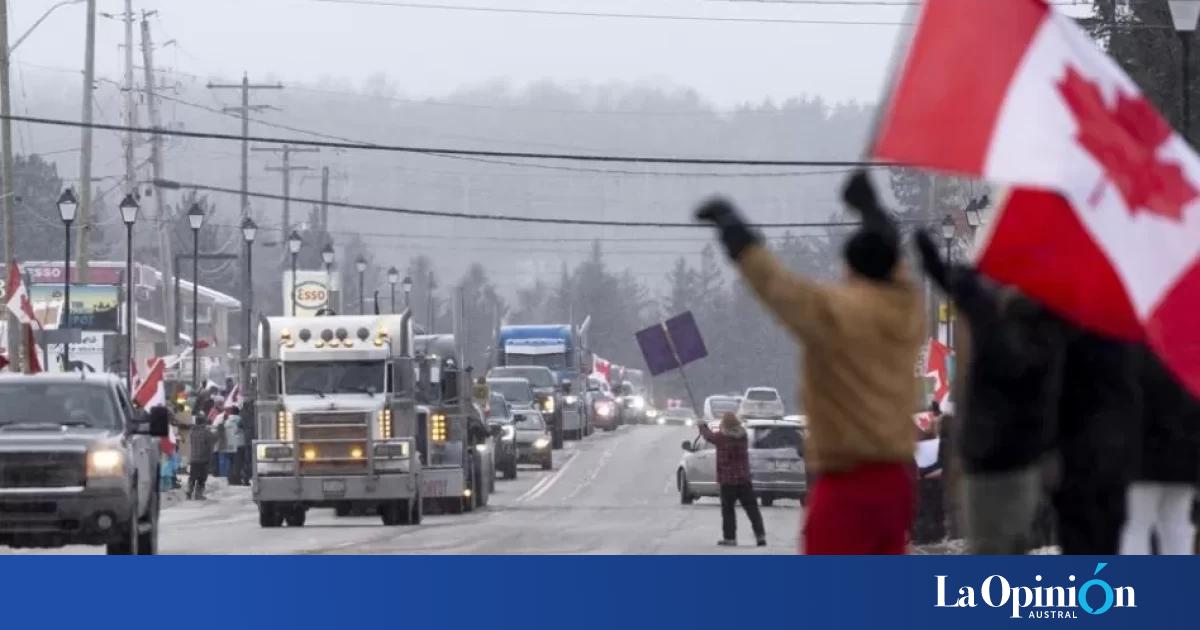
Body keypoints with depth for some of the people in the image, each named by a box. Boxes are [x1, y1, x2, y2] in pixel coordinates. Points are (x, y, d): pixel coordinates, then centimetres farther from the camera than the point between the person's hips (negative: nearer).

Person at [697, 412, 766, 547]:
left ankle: (729, 537, 3)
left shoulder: (722, 437, -12)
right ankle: (760, 536, 2)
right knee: (751, 508, 6)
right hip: (744, 479, 4)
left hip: (727, 480, -4)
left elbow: (709, 435, 7)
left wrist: (702, 426, 28)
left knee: (728, 510, 4)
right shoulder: (743, 436, 2)